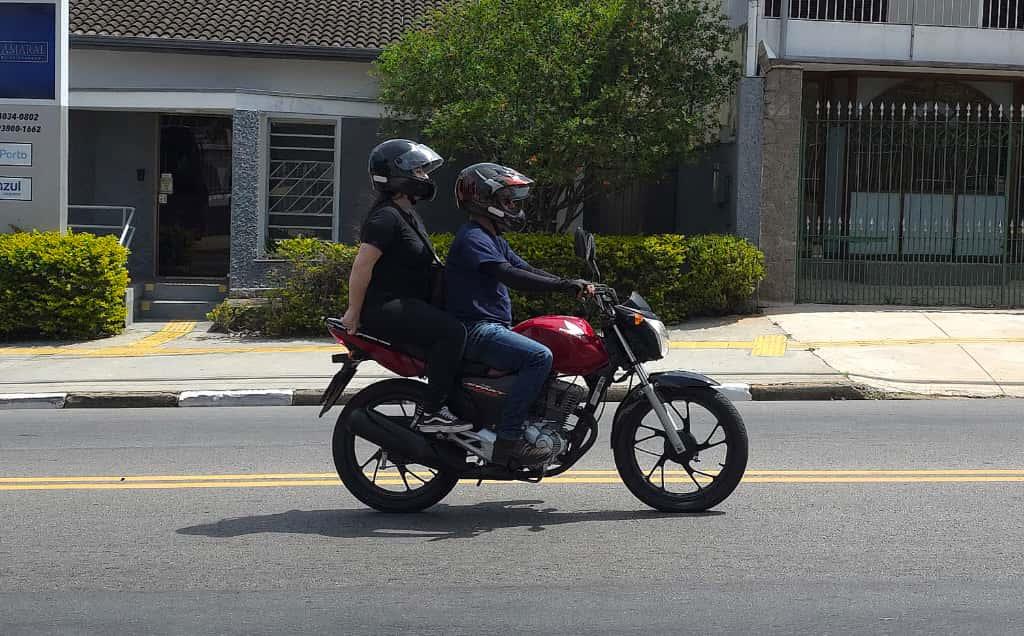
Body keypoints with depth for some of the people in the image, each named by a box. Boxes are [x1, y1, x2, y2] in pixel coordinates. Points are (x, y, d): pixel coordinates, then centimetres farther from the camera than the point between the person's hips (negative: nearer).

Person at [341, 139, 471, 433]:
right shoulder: (386, 217, -15)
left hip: (407, 304, 11)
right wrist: (354, 313, -17)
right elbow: (362, 266, -20)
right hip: (385, 307, -11)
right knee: (452, 331, -27)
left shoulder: (407, 215, 19)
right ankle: (432, 413, -23)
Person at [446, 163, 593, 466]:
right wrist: (565, 286, -28)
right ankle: (508, 439, -28)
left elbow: (527, 270, 15)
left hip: (493, 327, 11)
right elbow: (509, 275, -25)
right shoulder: (472, 239, -13)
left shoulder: (494, 239, 21)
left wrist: (575, 285, 0)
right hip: (476, 329, -11)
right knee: (540, 357, -26)